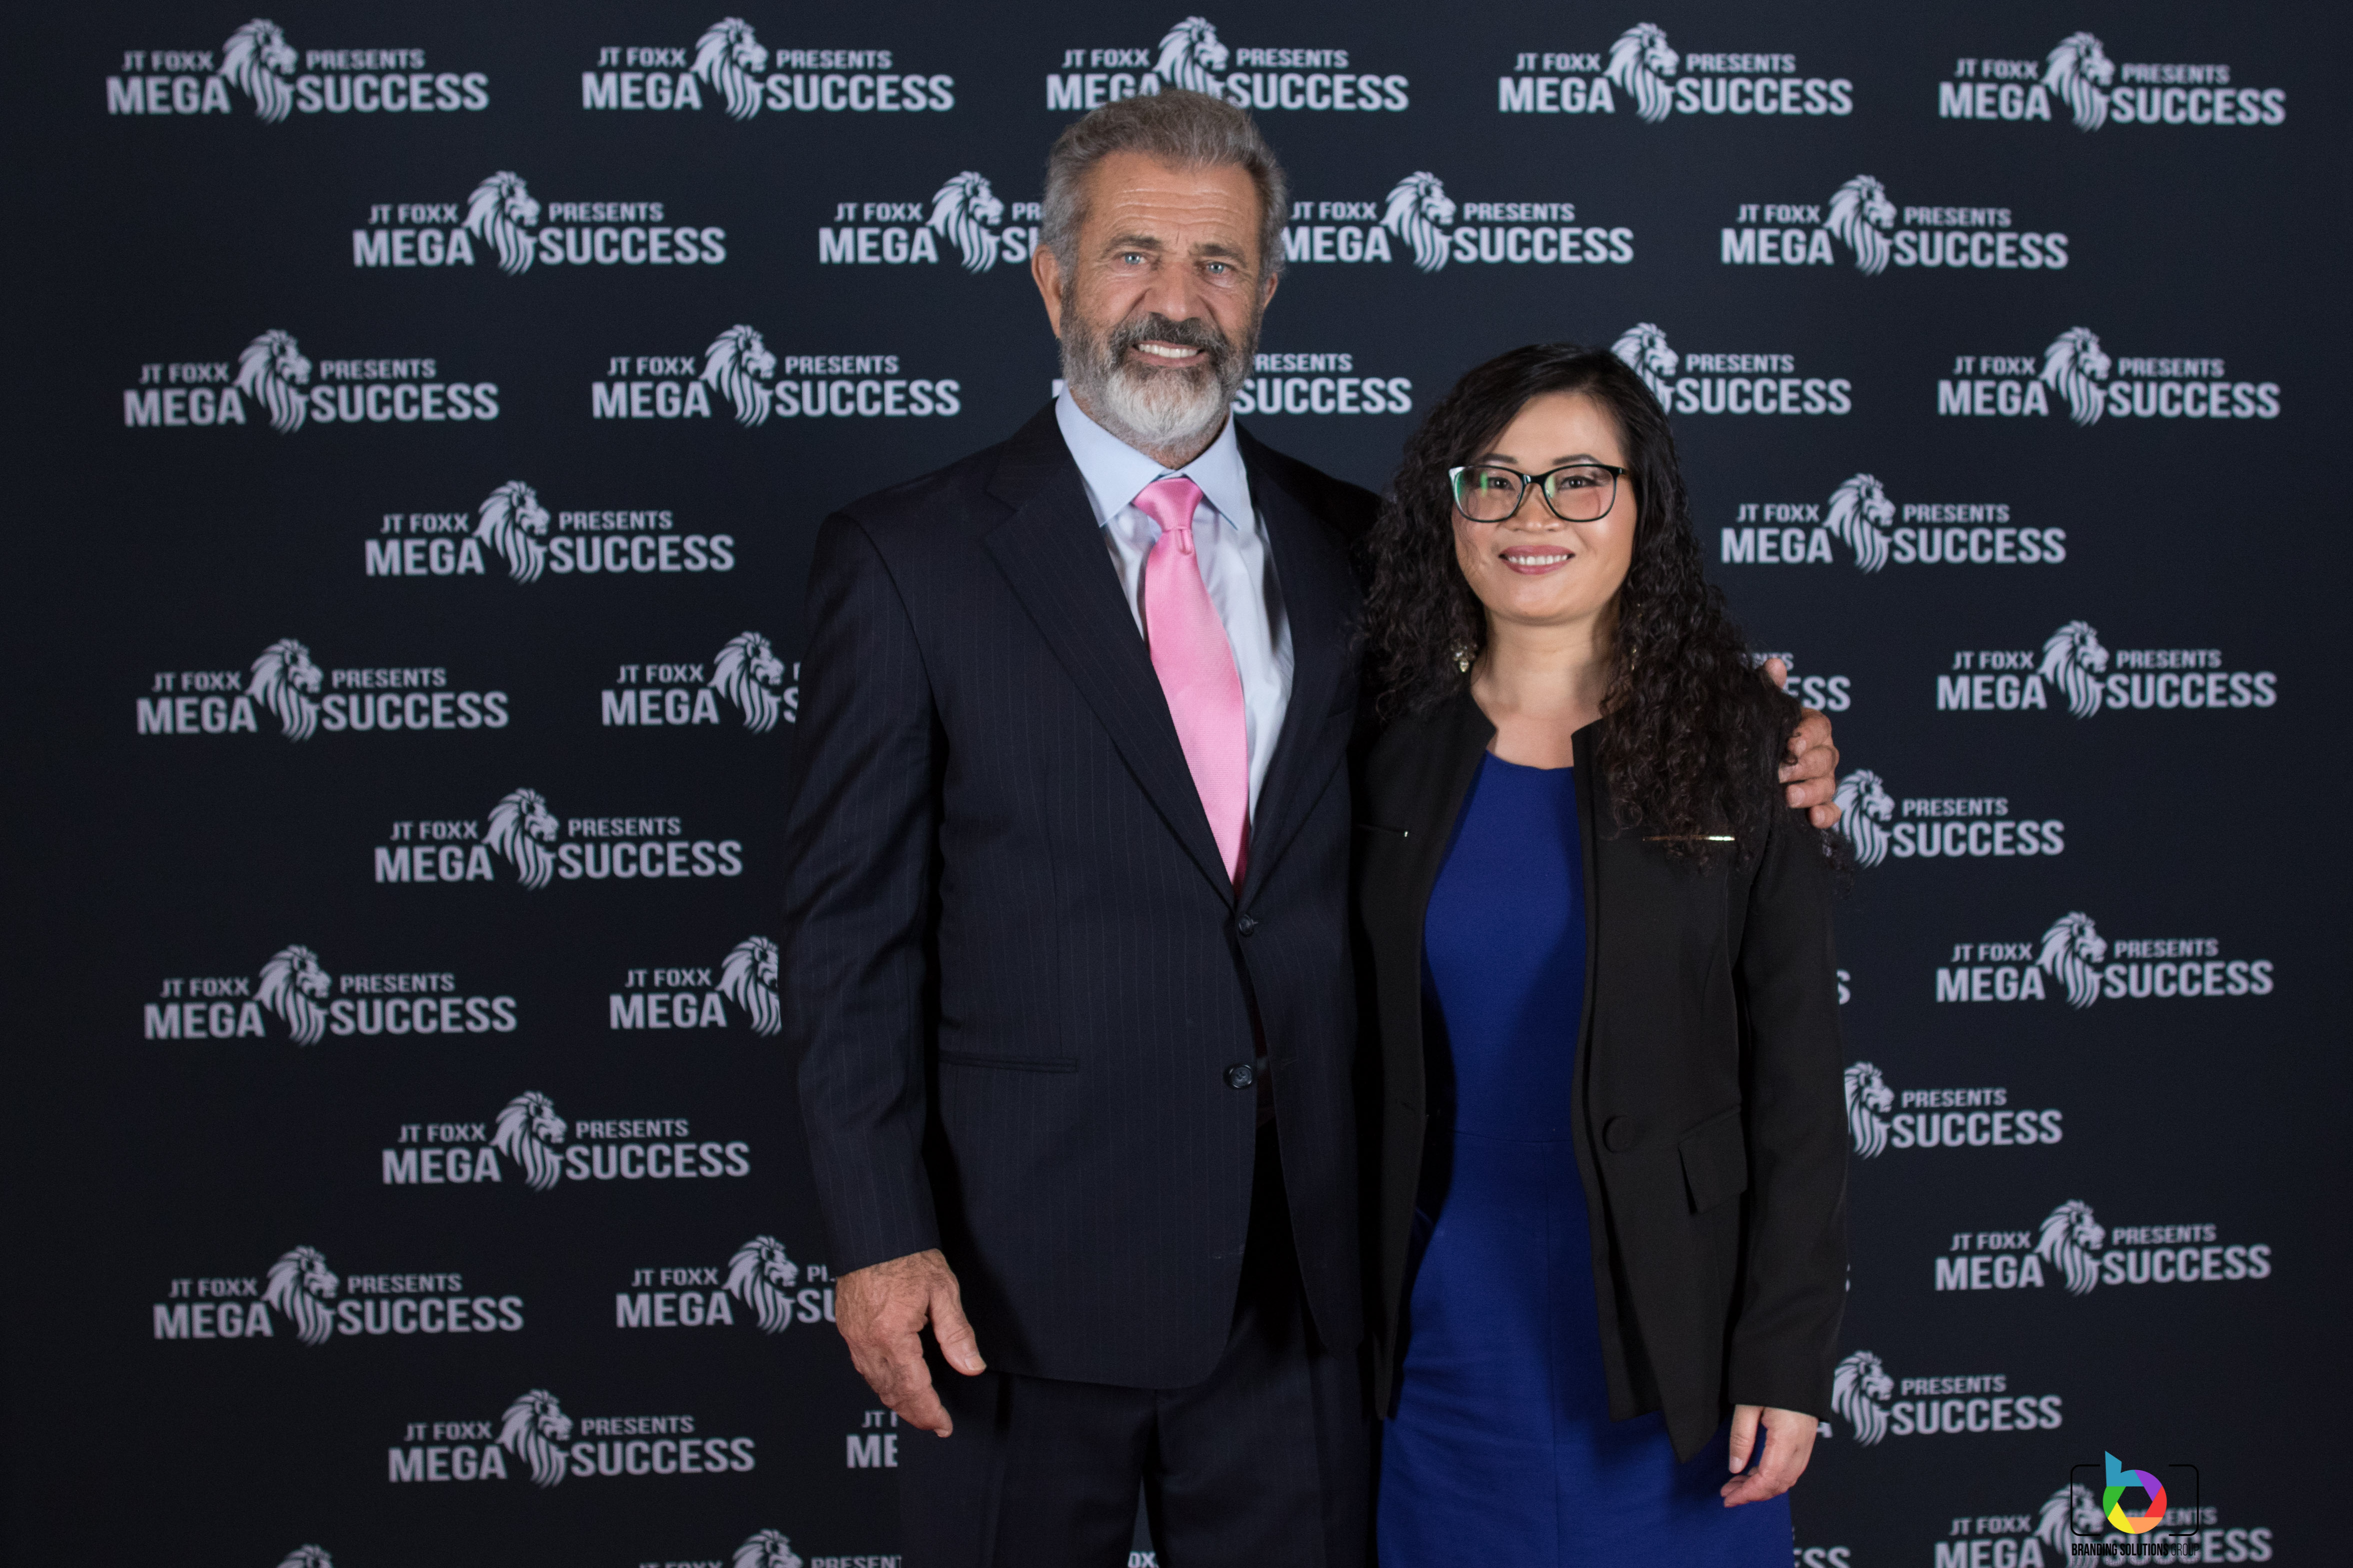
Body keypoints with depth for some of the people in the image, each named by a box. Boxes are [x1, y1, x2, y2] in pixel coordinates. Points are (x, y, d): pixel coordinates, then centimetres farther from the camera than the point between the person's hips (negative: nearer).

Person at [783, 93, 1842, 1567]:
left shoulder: (1360, 549, 6)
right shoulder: (906, 560, -4)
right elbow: (852, 929, -5)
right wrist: (879, 1239, -11)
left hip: (1303, 1274, 3)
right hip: (1028, 1276, -3)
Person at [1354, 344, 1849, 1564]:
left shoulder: (1738, 746, -5)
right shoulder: (1392, 746, 1)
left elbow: (1798, 1080, -5)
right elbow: (1355, 1057, 6)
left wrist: (1788, 1356, -9)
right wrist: (1351, 1309, 4)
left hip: (1665, 1312, -2)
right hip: (1444, 1311, 2)